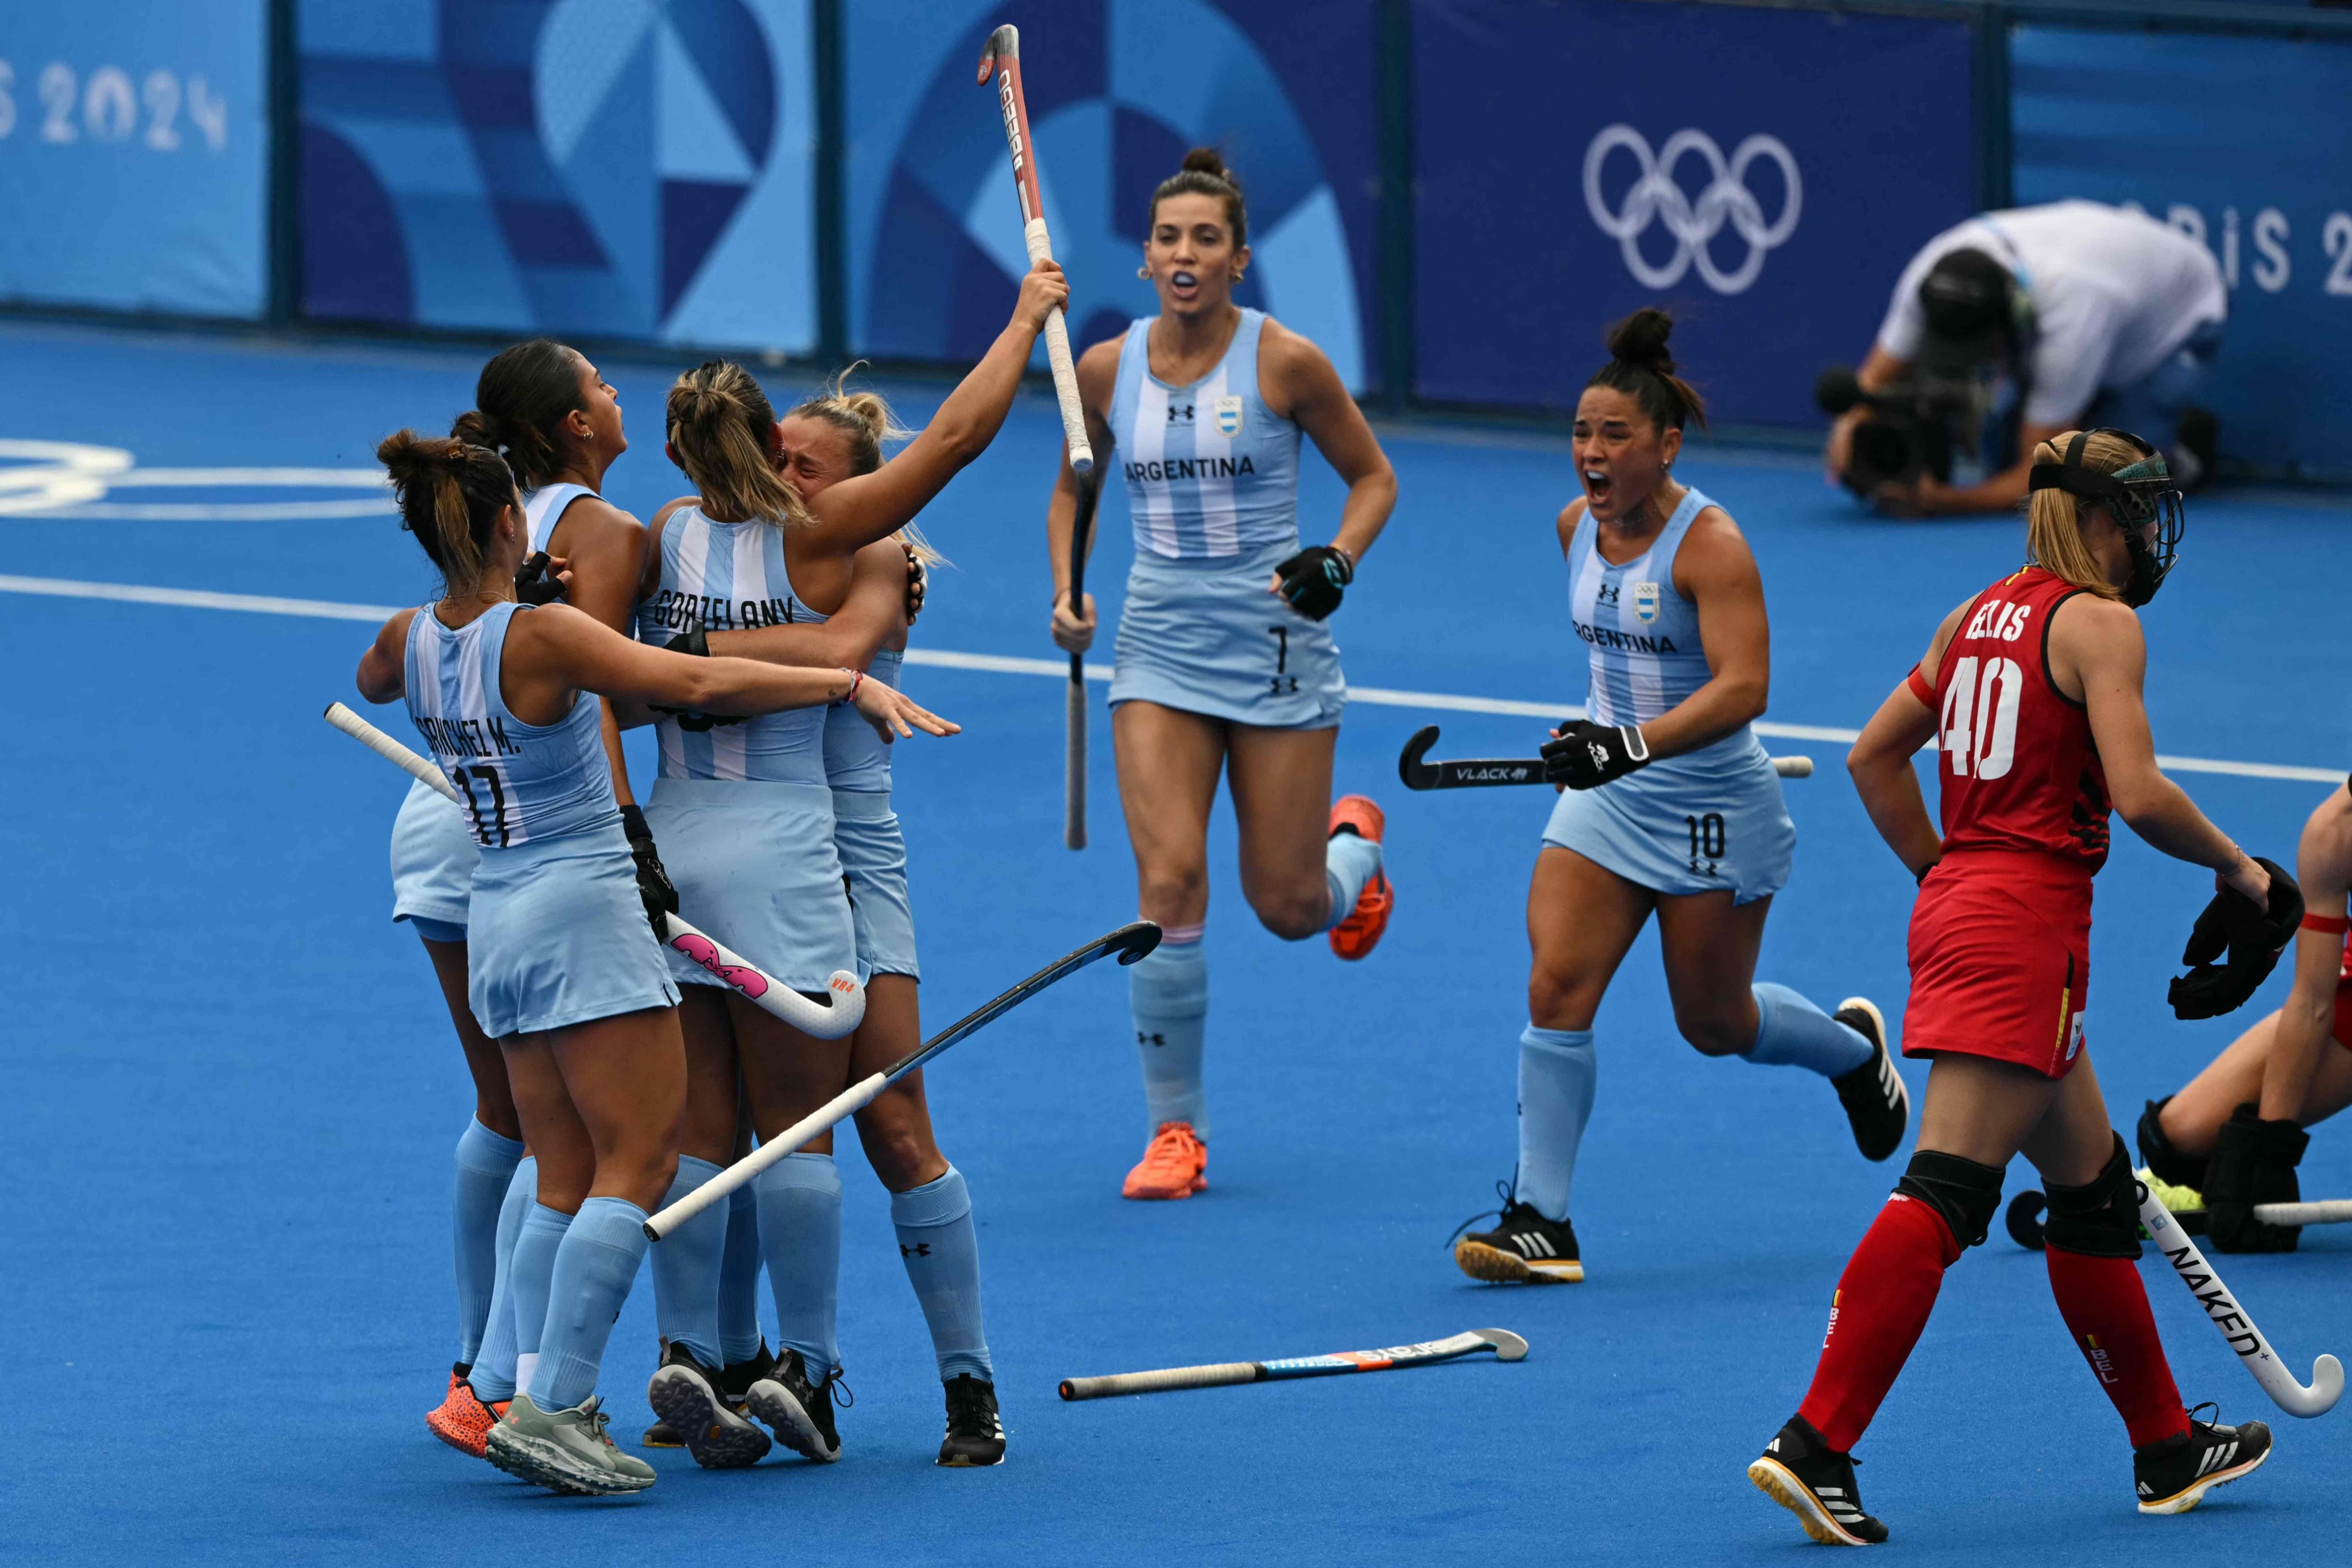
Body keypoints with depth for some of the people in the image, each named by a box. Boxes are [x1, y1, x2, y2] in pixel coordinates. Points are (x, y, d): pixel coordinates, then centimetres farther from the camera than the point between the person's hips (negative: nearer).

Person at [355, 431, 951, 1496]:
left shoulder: (410, 641, 4)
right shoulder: (540, 636, -17)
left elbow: (372, 682, 30)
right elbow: (698, 684, -24)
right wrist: (849, 684, -20)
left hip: (496, 919, 8)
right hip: (584, 907, -8)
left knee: (567, 1180, 9)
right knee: (638, 1166, -6)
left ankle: (544, 1404, -1)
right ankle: (551, 1409, -15)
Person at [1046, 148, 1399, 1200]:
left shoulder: (1285, 363, -9)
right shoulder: (1107, 370, 0)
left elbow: (1372, 477, 3)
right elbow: (1074, 488, 17)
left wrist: (1337, 562, -15)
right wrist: (1066, 590, 2)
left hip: (1276, 648, -2)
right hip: (1161, 647, 2)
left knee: (1286, 909, 2)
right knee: (1168, 881, -14)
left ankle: (1353, 842, 42)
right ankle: (1176, 1130, -2)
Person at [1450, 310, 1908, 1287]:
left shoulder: (1709, 545, -21)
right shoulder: (1579, 527, 0)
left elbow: (1744, 686, -31)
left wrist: (1635, 743, -43)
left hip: (1712, 808, -5)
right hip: (1605, 799, 5)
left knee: (1714, 1024, 8)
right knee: (1557, 989, -12)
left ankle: (1853, 1048, 41)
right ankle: (1540, 1223, -11)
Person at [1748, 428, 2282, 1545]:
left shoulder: (1982, 615, 16)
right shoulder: (2101, 624, -7)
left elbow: (1874, 757, 19)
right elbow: (2138, 795, -17)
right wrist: (2236, 868, -2)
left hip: (1959, 902, 9)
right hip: (2029, 920, -9)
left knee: (2094, 1190, 17)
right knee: (1945, 1193, -13)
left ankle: (2167, 1450, 26)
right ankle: (1815, 1444, -20)